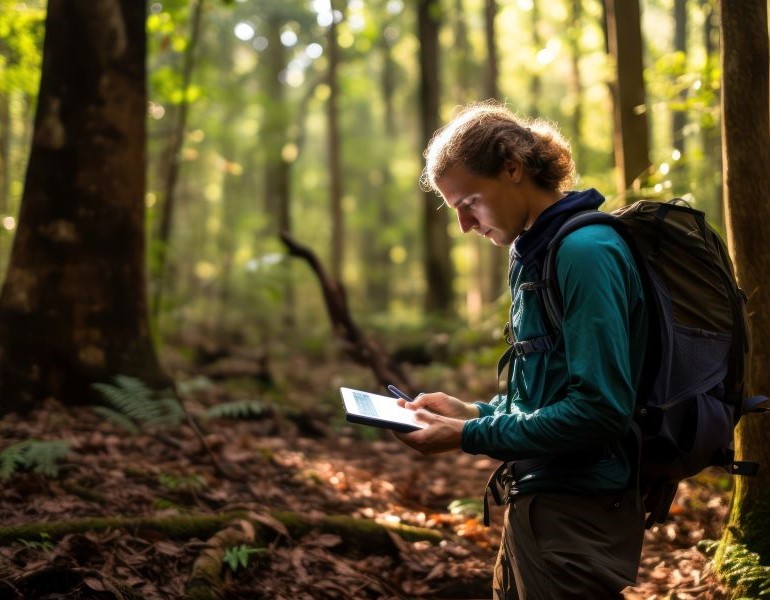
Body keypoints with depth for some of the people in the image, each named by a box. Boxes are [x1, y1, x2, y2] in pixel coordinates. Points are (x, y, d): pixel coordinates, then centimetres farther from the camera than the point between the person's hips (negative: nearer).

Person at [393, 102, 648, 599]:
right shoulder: (537, 255, 11)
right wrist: (469, 411, 6)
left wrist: (469, 436, -18)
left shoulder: (587, 251, -18)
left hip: (577, 517, -9)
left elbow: (599, 409, -24)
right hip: (539, 501, 9)